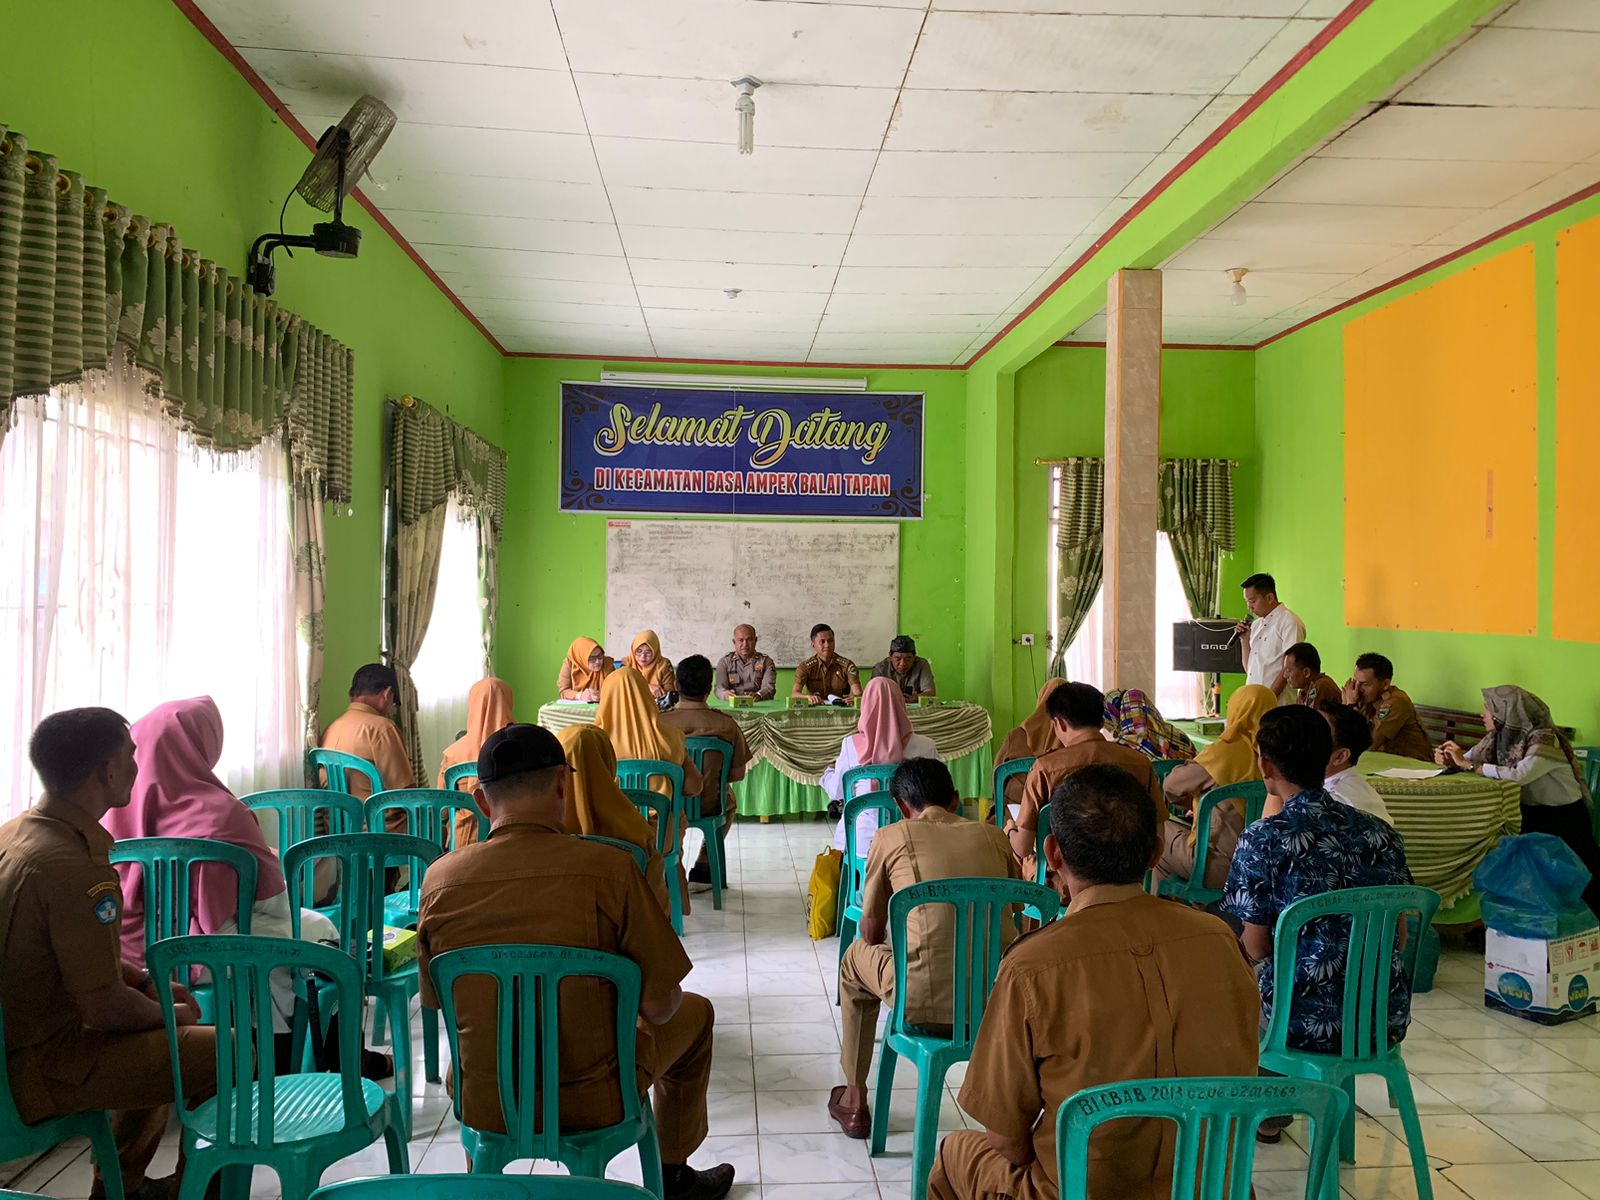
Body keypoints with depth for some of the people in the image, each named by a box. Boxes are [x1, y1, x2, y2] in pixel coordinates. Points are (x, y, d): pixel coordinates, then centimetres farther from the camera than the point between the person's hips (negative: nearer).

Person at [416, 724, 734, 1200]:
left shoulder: (439, 880, -11)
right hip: (593, 1103, -3)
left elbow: (436, 1001, 3)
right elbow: (659, 1006, -16)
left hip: (484, 1107, 3)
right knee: (694, 1013, 25)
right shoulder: (608, 868, -21)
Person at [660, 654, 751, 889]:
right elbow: (737, 775, -8)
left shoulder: (659, 722, -19)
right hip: (708, 807, 0)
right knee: (729, 801, 36)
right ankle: (703, 868, 35)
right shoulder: (726, 725, -18)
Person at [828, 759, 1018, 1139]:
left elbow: (871, 932, 12)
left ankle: (854, 1100, 36)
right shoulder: (992, 835, 11)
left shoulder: (891, 838, 3)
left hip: (925, 1005, -3)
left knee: (857, 958, 29)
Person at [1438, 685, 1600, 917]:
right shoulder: (1499, 737, 1)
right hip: (1528, 816, 6)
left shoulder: (1544, 740, -20)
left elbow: (1518, 775, -34)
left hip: (1562, 820, -6)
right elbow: (1466, 760, 8)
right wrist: (1448, 759, -15)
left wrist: (1467, 764, -28)